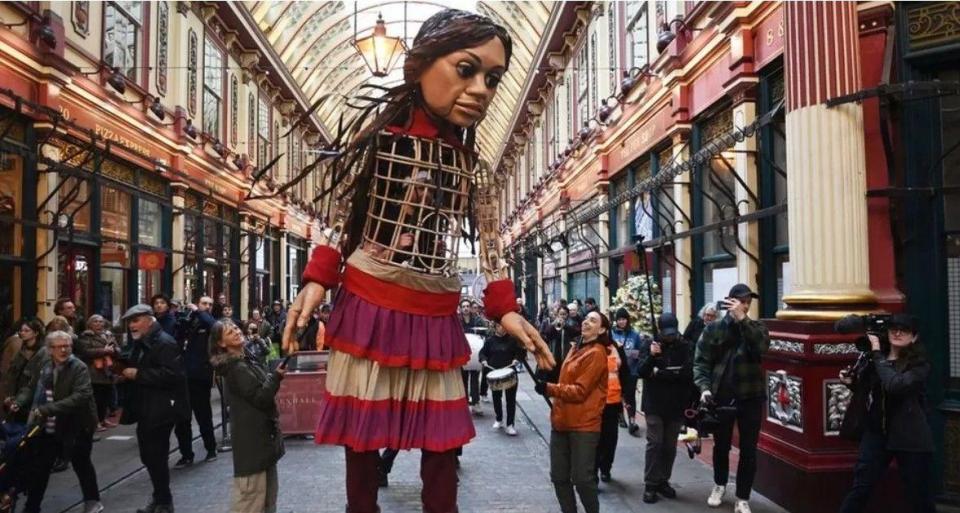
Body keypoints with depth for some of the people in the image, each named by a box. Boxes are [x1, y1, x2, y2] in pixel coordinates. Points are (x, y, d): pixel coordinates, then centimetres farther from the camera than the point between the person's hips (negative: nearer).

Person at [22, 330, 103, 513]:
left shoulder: (79, 368, -15)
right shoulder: (44, 367, 3)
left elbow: (81, 396, -28)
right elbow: (33, 389, 18)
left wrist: (48, 409, -33)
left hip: (75, 426, -5)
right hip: (48, 427, 5)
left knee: (81, 464, 11)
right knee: (37, 467, 10)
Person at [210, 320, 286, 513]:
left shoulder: (248, 360, 11)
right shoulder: (236, 368, -18)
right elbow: (260, 398, -22)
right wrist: (277, 376, -24)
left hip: (262, 431, 10)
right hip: (252, 435, -10)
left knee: (268, 488, 18)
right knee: (252, 490, -4)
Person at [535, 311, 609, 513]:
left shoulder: (596, 354, -13)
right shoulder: (576, 349, 14)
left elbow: (580, 390, -18)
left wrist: (549, 388, -21)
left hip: (583, 425, -8)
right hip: (562, 422, 8)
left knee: (582, 478, -1)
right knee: (558, 476, 11)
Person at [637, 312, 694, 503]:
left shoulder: (685, 346, -1)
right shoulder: (649, 345, -1)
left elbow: (687, 372, -13)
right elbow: (640, 371, -9)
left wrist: (658, 373, -11)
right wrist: (651, 356, -26)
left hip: (676, 404, 1)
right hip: (654, 403, -1)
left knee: (670, 445, 8)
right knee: (654, 443, -4)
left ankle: (663, 481, 20)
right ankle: (650, 484, 2)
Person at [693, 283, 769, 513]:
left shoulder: (756, 327, 1)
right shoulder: (714, 328, -1)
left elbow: (761, 347, -20)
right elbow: (701, 361, -4)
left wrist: (742, 319, -26)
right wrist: (704, 387, -18)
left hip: (750, 397, 0)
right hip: (721, 396, 0)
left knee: (748, 450, 4)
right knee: (721, 445, 16)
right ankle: (719, 485, 39)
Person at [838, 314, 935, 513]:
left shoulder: (919, 364, -10)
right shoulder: (876, 358, 2)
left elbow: (894, 385, -28)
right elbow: (865, 387, 18)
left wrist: (877, 353, -20)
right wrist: (851, 381, -4)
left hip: (910, 438, -3)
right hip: (876, 432, 4)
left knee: (918, 496, 9)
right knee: (860, 487, 6)